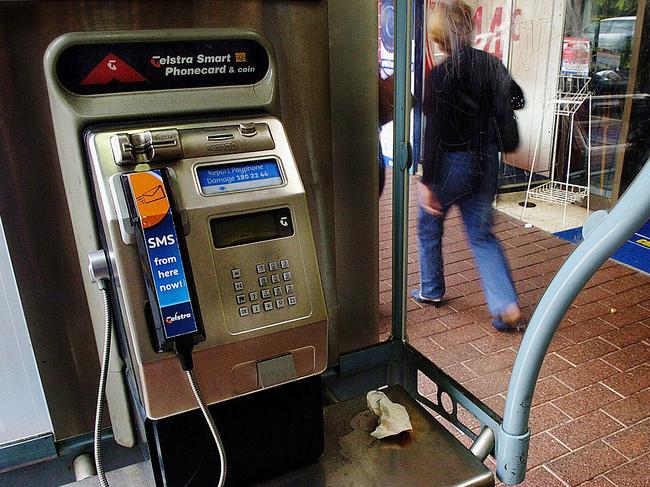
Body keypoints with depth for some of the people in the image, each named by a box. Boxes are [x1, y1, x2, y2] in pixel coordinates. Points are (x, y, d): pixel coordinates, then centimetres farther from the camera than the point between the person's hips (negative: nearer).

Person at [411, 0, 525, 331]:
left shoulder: (440, 75, -17)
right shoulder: (491, 65, 0)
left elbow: (435, 133, -20)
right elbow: (516, 98, 13)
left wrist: (426, 181, -18)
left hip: (451, 163, -5)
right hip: (486, 161, 6)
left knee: (429, 227, 18)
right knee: (481, 235, 13)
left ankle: (431, 291, 34)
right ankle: (507, 307, 4)